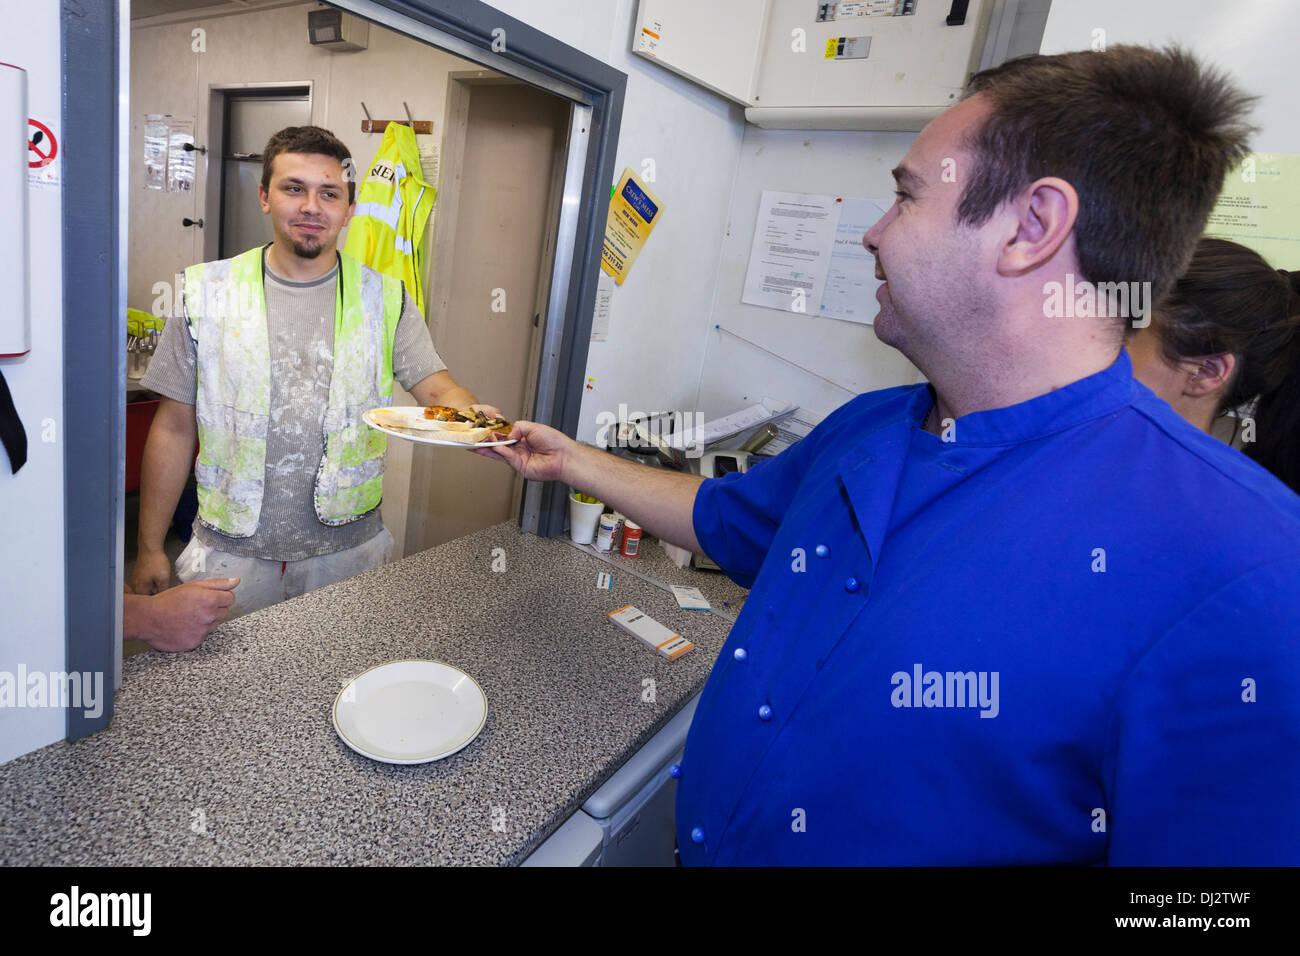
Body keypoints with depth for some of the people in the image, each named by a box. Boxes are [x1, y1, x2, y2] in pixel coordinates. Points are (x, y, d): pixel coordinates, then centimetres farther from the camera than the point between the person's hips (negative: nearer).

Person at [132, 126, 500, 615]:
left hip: (349, 550, 1)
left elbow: (436, 388, -8)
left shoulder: (385, 299, 0)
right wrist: (150, 549, 2)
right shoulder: (206, 291, -1)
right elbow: (175, 429, 1)